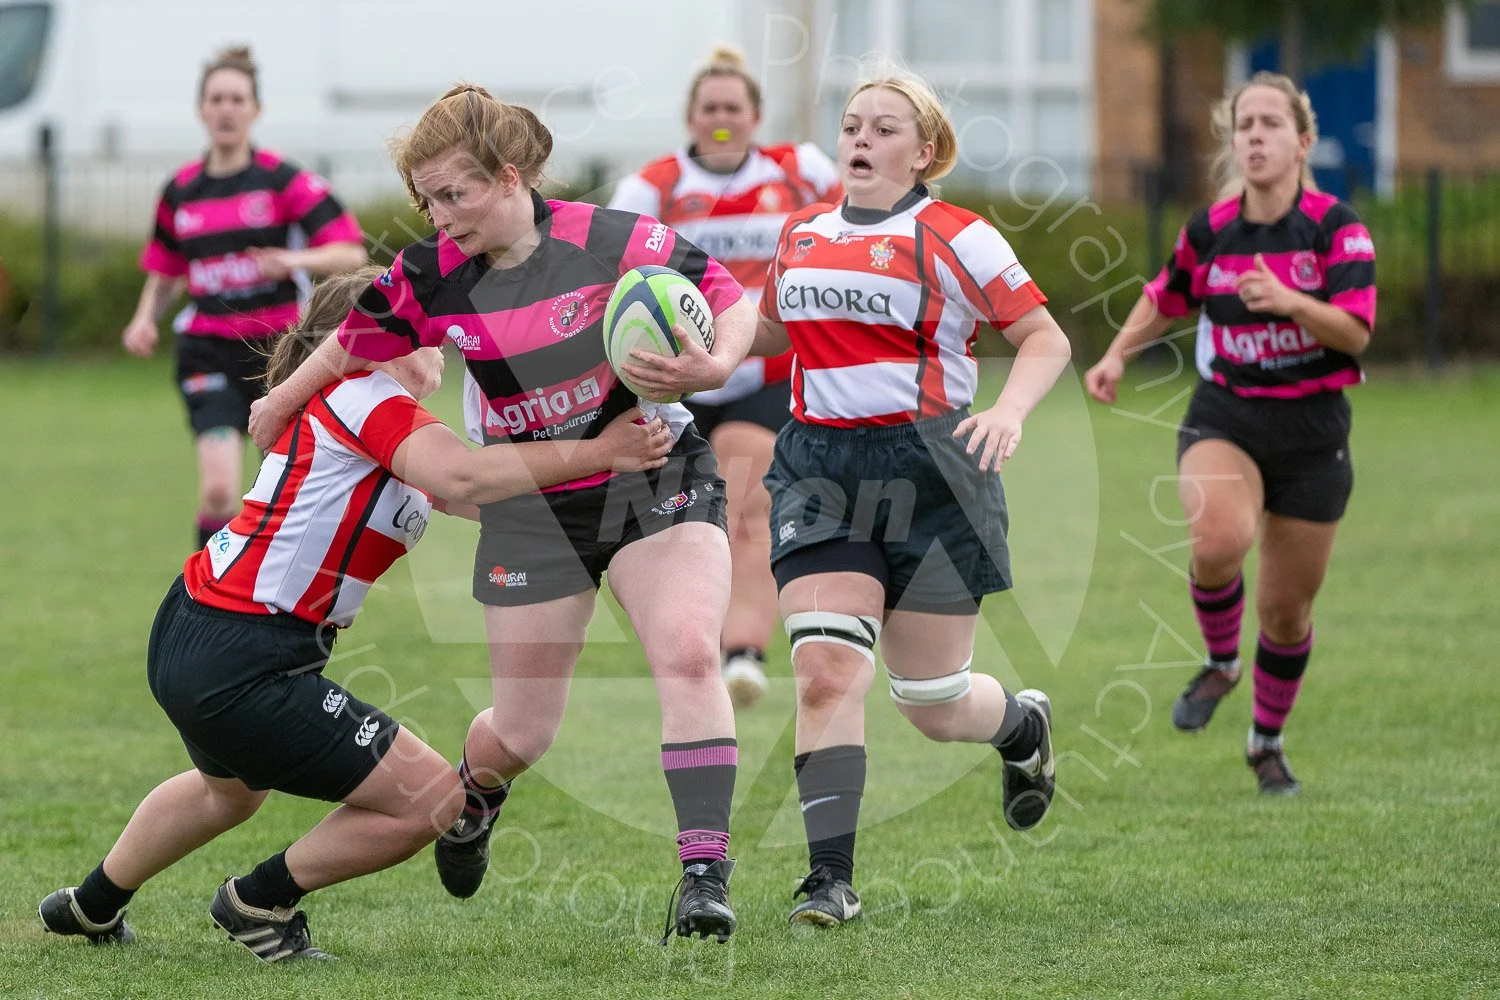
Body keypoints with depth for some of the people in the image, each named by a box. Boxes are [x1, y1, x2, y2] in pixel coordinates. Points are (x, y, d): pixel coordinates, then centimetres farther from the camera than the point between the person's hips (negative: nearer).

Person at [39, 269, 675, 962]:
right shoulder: (360, 394, -15)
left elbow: (477, 498, 8)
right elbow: (462, 477, -31)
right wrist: (596, 454, -30)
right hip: (243, 665, -11)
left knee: (230, 791, 40)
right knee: (430, 800, -8)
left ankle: (92, 907, 58)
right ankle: (260, 902, 9)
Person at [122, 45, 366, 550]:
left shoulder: (285, 181, -5)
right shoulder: (180, 192, 6)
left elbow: (351, 253, -9)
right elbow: (164, 273, 20)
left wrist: (295, 261, -27)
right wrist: (145, 319, 1)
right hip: (209, 352, 1)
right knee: (218, 489, -18)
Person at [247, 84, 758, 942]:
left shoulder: (615, 242, -18)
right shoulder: (432, 277, -9)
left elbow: (734, 299, -11)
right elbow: (353, 347, 9)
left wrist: (713, 366, -31)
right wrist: (276, 409, 20)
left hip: (657, 479, -2)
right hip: (533, 509, 2)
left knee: (689, 653, -26)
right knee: (523, 733, 6)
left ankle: (706, 872, -25)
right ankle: (475, 792, 44)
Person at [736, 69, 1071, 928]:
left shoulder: (955, 238, -3)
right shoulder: (802, 236, 12)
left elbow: (1047, 339, -2)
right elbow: (772, 328, 31)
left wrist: (1010, 411, -20)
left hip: (929, 471, -4)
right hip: (820, 470, 4)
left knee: (935, 708, 5)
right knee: (826, 672, -15)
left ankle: (1026, 725, 42)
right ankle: (832, 880, -14)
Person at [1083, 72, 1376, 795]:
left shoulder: (1336, 227, -10)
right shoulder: (1209, 231, -1)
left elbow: (1356, 333, -18)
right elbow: (1166, 299, 19)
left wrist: (1290, 301, -34)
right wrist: (1118, 354, 3)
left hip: (1312, 429, -1)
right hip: (1225, 416, 1)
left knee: (1287, 604, 7)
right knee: (1219, 538, -31)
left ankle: (1268, 741, 32)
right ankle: (1220, 662, -1)